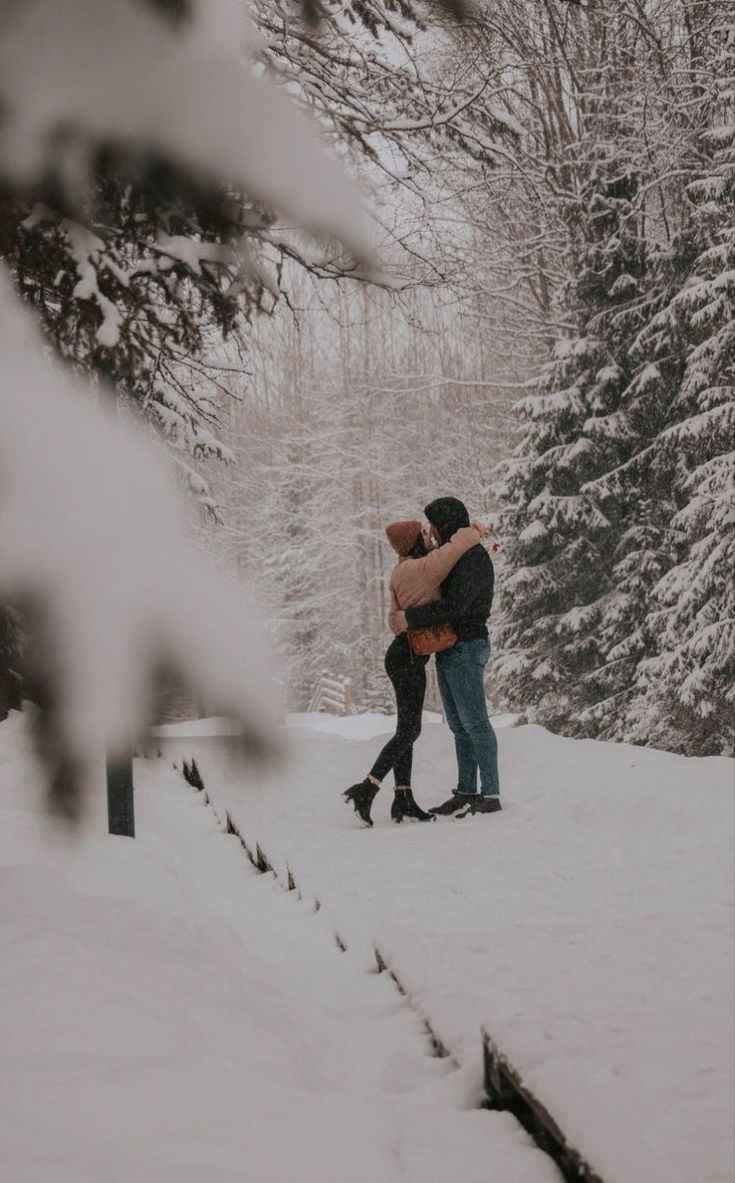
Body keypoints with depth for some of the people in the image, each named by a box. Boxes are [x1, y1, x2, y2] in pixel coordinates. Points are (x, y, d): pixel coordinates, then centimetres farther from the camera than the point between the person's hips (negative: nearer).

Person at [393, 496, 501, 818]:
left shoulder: (474, 559, -16)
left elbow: (455, 605, -26)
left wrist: (411, 618, -22)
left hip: (466, 649, -10)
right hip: (447, 650, 10)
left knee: (475, 724, -8)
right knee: (460, 727, 11)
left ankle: (490, 795, -7)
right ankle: (466, 793, 16)